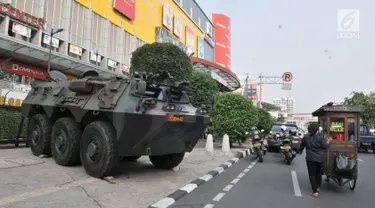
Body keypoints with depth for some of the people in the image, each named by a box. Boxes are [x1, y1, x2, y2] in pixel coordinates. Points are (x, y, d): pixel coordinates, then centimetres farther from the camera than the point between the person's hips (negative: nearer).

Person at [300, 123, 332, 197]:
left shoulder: (305, 137, -4)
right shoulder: (319, 138, -9)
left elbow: (302, 145, 10)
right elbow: (325, 146, -2)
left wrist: (300, 151, 30)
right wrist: (328, 141, 16)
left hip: (310, 158, -1)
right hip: (319, 158, 1)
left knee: (312, 175, 2)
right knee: (318, 173, 21)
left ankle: (315, 191, -3)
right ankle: (317, 187, 35)